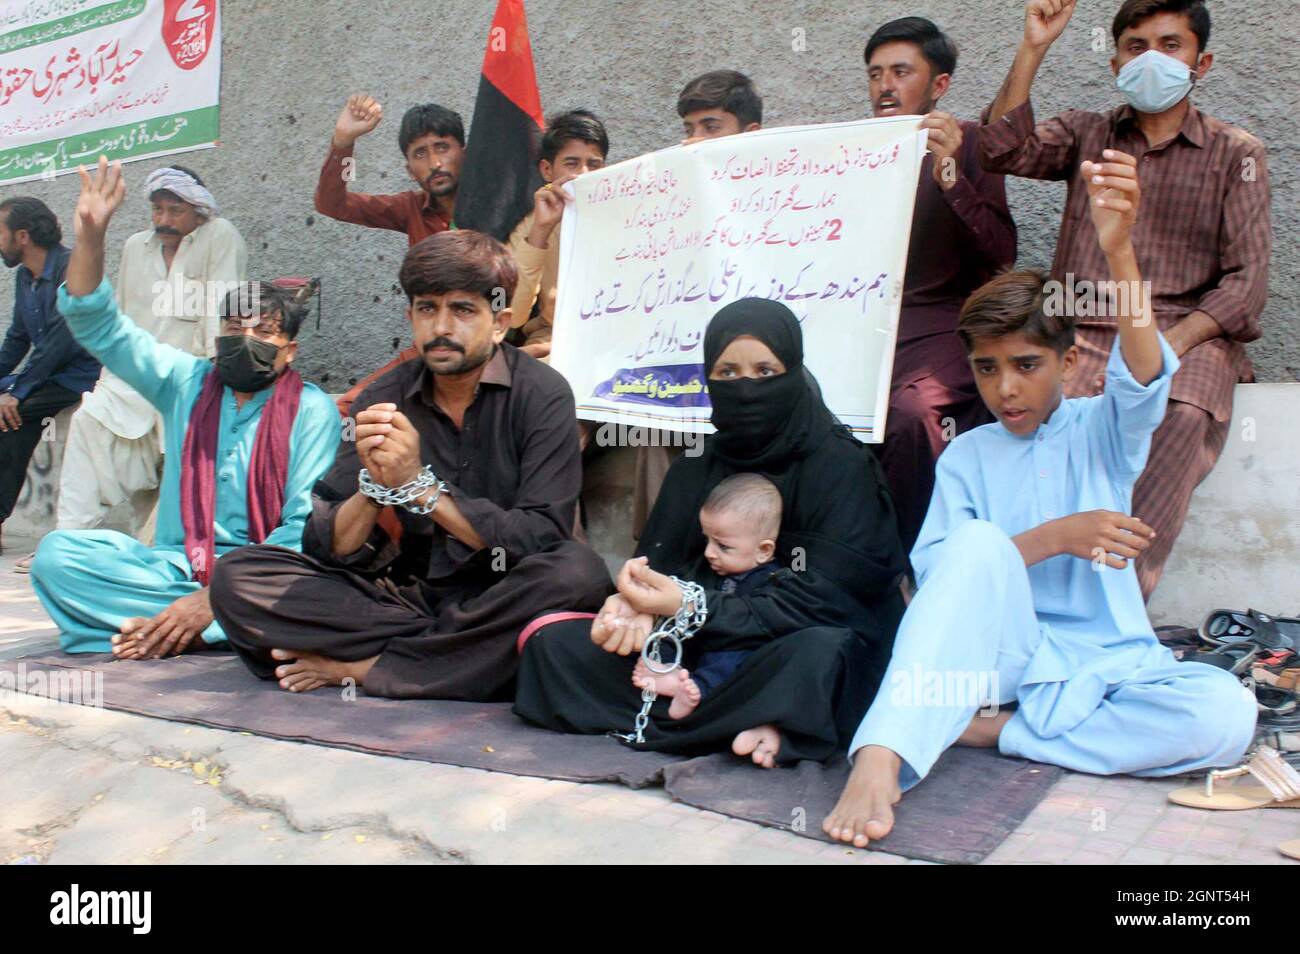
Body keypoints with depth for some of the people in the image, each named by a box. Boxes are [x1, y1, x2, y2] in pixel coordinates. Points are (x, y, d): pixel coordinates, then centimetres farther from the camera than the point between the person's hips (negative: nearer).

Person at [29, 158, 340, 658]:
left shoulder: (312, 410, -3)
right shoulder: (186, 382, 12)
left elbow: (307, 527, -12)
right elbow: (97, 325, 13)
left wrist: (214, 595, -21)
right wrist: (90, 235, -2)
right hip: (175, 566, 4)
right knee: (55, 552, -19)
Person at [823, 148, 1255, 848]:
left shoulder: (1104, 431, 6)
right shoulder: (966, 456, 8)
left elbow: (1144, 374, -18)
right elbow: (936, 572, -4)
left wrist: (1118, 249, -36)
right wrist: (1052, 537, -17)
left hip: (1104, 660, 1)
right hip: (1003, 652, -1)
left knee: (1225, 712, -29)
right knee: (979, 540, -31)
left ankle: (989, 728, -20)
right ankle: (879, 760, -42)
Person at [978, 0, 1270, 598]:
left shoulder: (1234, 154, 14)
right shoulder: (1087, 135, 21)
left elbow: (1246, 281, 3)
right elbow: (1002, 152, 0)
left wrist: (1168, 345, -14)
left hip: (1188, 336, -1)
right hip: (1084, 332, 1)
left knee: (1181, 414, -35)